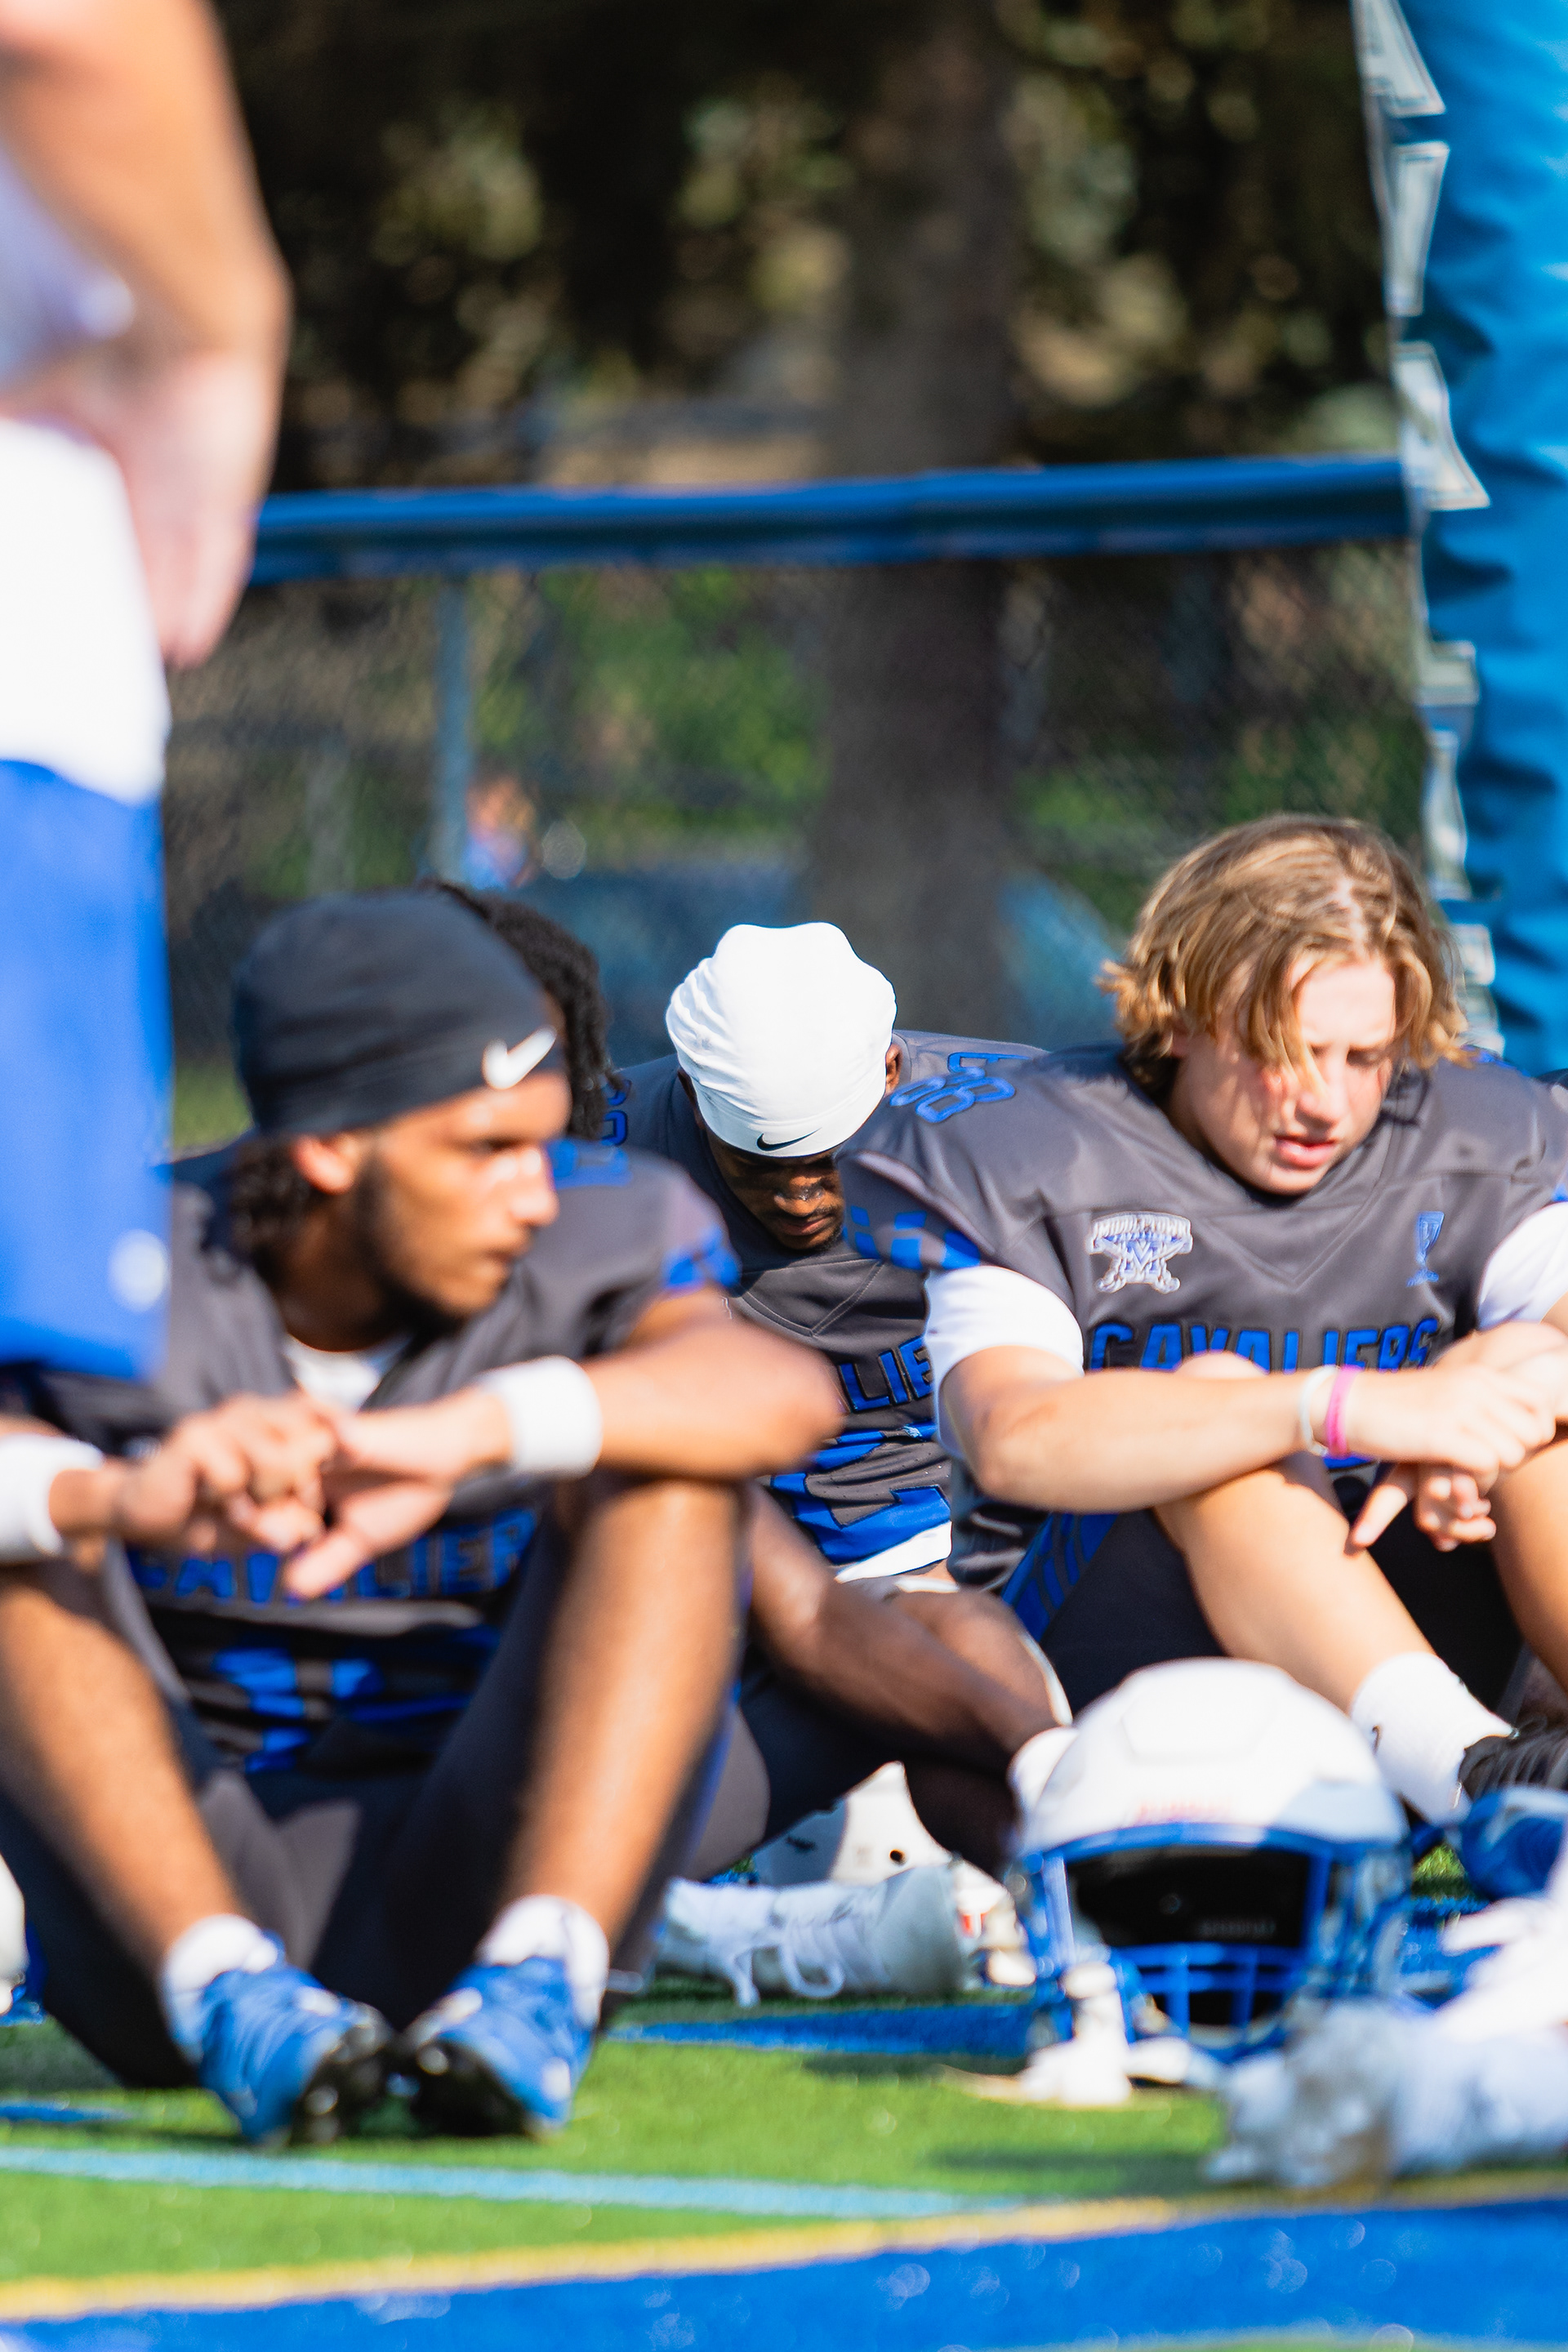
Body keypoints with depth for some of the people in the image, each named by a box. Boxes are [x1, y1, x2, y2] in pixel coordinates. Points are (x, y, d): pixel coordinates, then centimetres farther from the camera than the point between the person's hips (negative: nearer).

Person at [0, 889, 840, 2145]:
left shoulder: (594, 1232, -5)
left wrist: (474, 1432, -43)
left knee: (663, 1469, -17)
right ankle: (229, 1992, -37)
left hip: (462, 1889, 0)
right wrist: (123, 1499, -49)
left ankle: (537, 1983, -34)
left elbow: (788, 1395, -27)